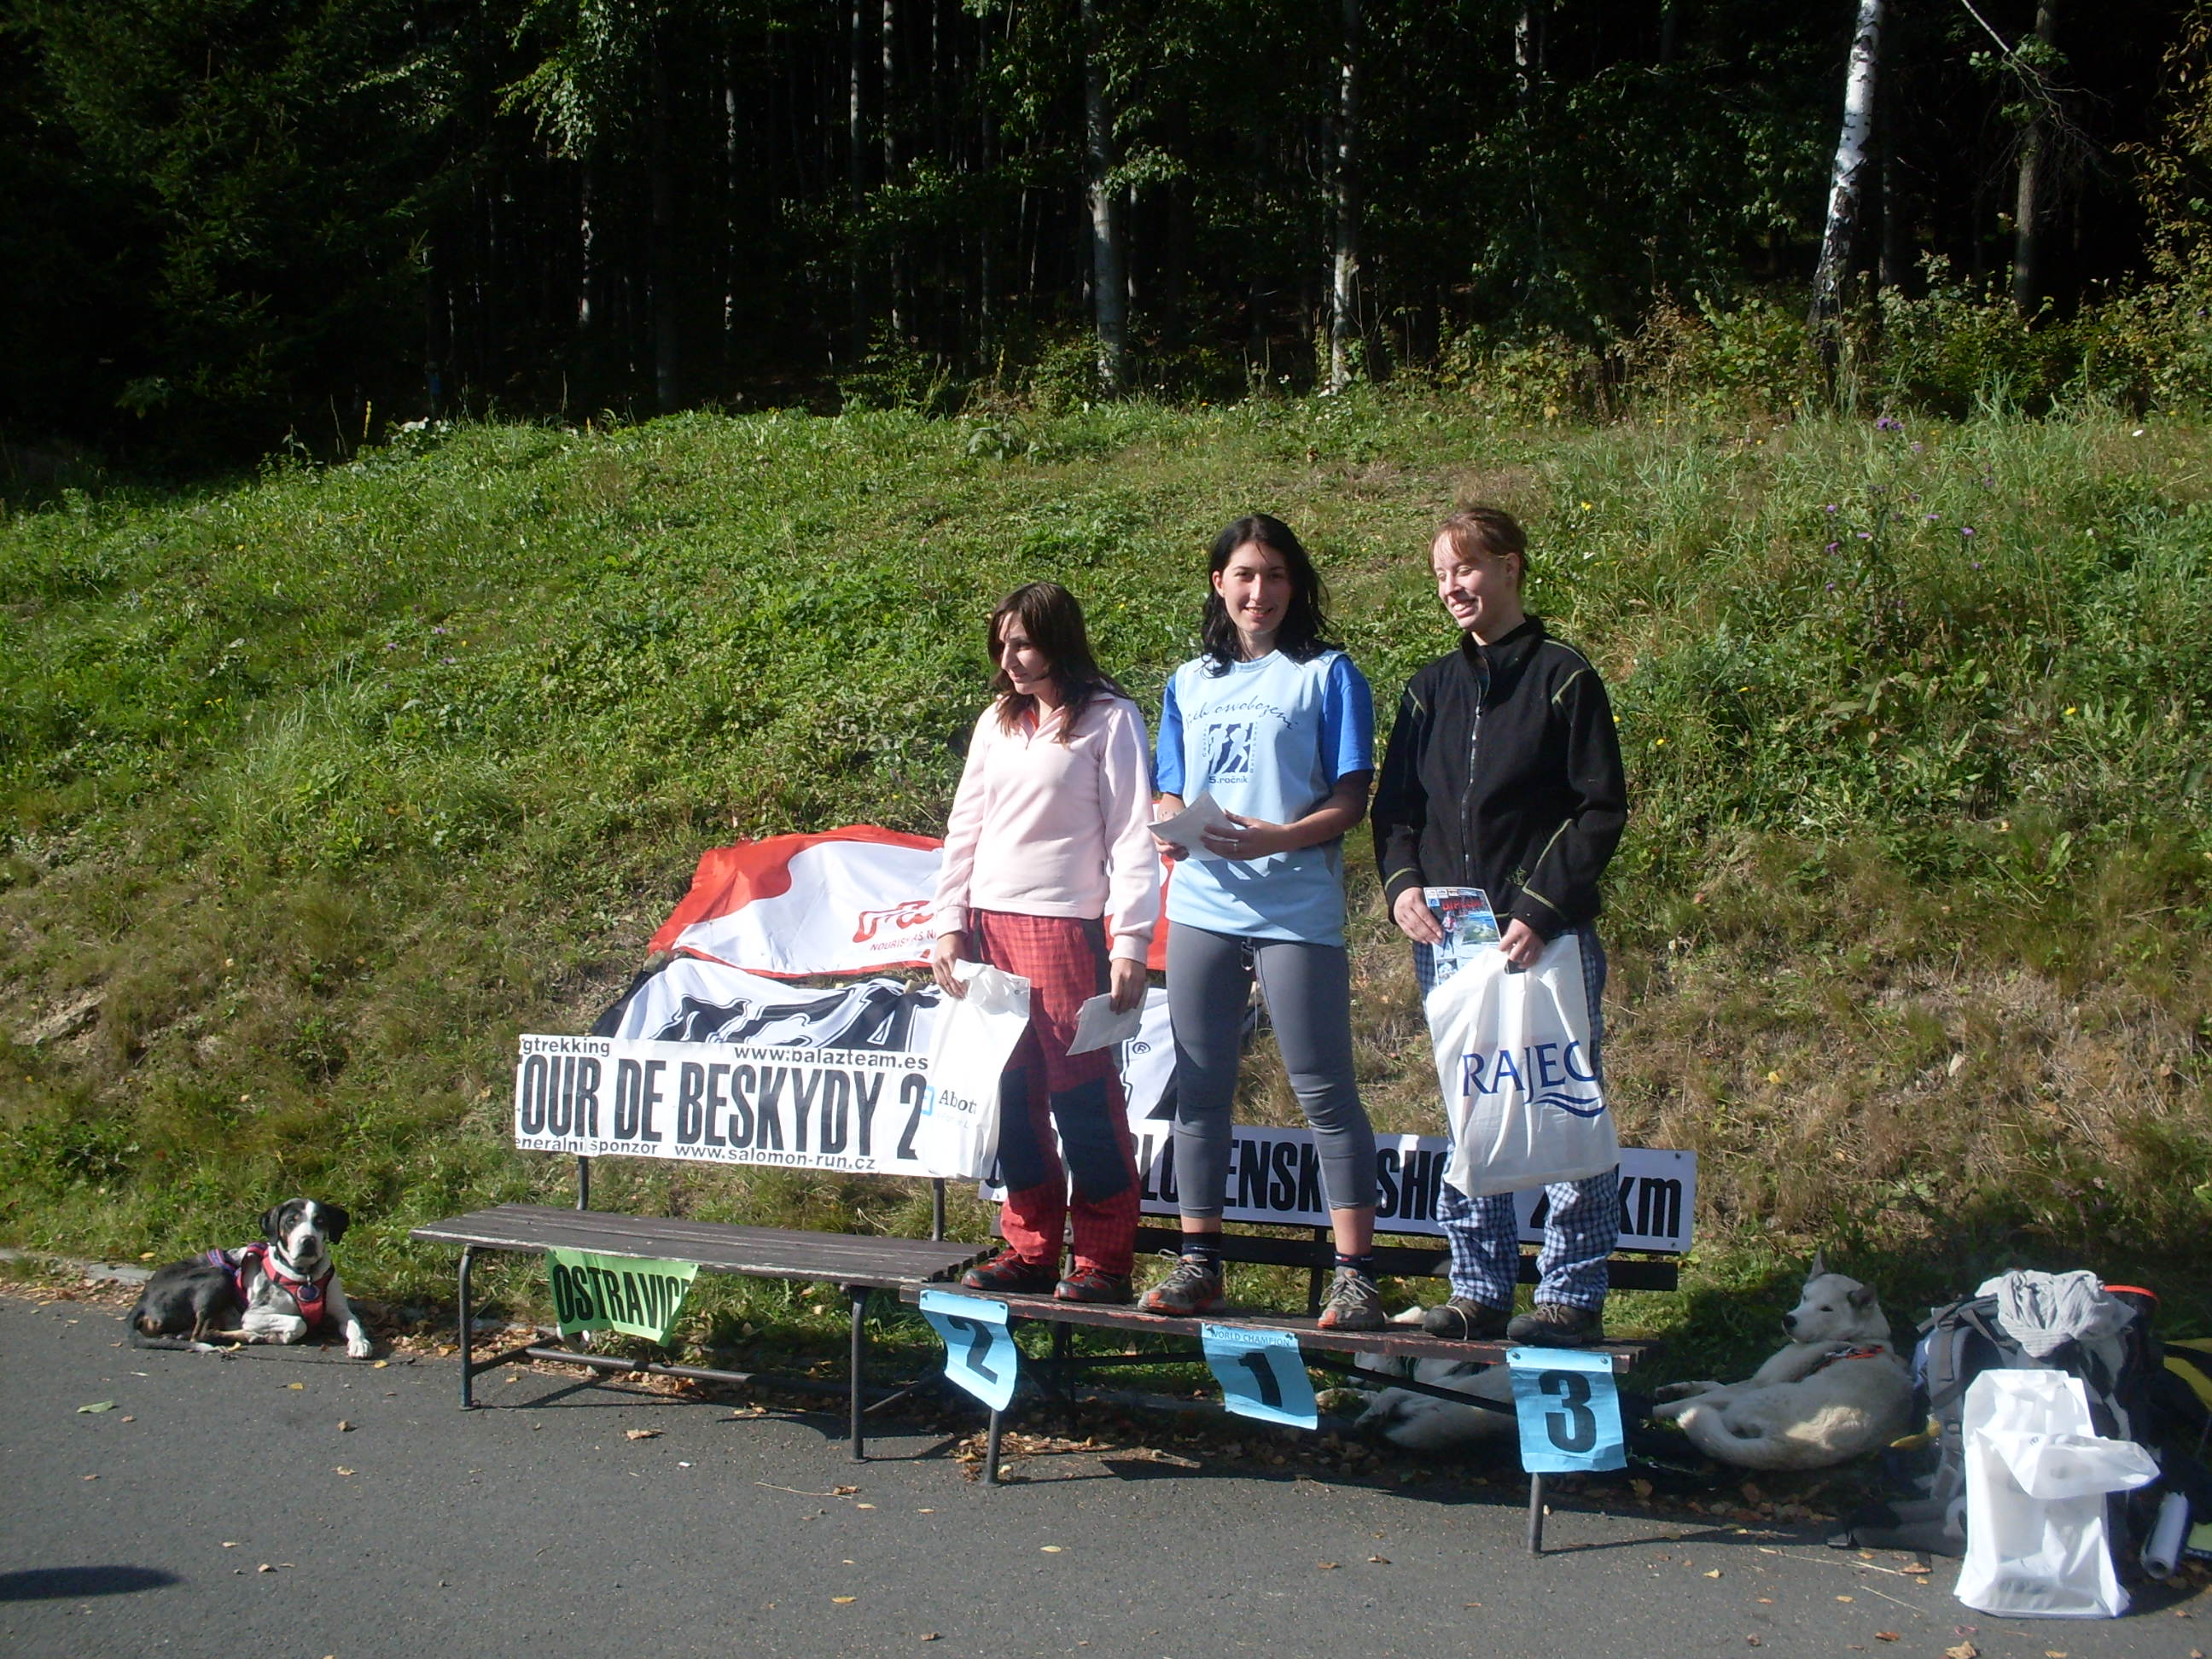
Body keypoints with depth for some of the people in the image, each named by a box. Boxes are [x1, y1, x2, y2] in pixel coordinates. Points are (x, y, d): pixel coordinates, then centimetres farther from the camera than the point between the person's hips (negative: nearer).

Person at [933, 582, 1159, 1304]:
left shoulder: (1107, 719, -2)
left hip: (1063, 925, -6)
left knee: (1082, 1094, -5)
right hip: (989, 926, 6)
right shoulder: (997, 723, 16)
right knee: (1011, 1094, 6)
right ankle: (1030, 1249, 14)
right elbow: (965, 828, 17)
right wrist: (949, 925, 8)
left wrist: (1130, 943, -12)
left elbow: (1132, 836, -6)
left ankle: (1104, 1261, 2)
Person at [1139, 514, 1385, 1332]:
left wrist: (1276, 838, -20)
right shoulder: (1190, 681, 16)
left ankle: (1355, 1273, 1)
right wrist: (1171, 826, -6)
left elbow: (1350, 799, -4)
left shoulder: (1327, 674, 2)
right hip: (1202, 905, 5)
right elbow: (1169, 794, 17)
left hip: (1296, 909, -5)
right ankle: (1198, 1262, 16)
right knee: (1199, 1087, 8)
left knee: (1324, 1091, -3)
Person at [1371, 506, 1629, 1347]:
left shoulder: (1562, 678, -2)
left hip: (1548, 939, -5)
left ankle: (1572, 1294, 7)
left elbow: (1601, 808, -5)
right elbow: (1395, 804, 14)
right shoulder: (1432, 688, 14)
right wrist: (1401, 884, -5)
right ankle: (1479, 1289, 18)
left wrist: (1545, 910, -15)